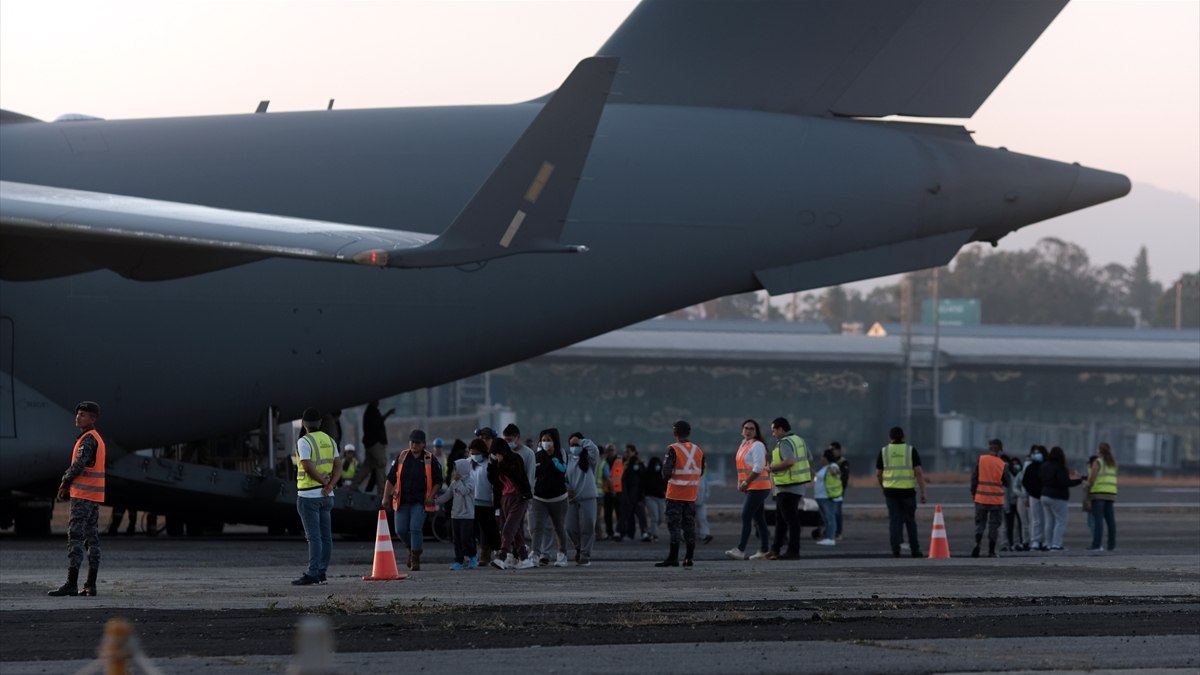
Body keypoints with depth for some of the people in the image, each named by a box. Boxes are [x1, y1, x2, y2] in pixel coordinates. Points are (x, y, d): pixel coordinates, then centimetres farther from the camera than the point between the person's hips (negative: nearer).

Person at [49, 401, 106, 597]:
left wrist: (65, 483, -5)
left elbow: (79, 464, -21)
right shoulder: (97, 439, 19)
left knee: (75, 537, -11)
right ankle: (90, 585, 7)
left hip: (83, 496, -10)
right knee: (92, 539, 7)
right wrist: (66, 485, 9)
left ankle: (71, 584, -16)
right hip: (94, 497, 10)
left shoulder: (89, 439, -13)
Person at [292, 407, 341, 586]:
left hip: (308, 495, -7)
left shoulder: (304, 442, -12)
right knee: (325, 535, 9)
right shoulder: (329, 440, 10)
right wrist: (330, 484, -6)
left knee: (313, 536, -10)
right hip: (326, 496, 7)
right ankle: (322, 571, 13)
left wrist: (324, 481, -7)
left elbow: (308, 467, -21)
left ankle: (312, 574, -13)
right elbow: (338, 467, 6)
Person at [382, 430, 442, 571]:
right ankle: (412, 548, 29)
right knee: (401, 530, 0)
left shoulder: (430, 460, 1)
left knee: (416, 529, -13)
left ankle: (415, 559, -3)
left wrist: (431, 496, -9)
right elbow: (390, 479, 8)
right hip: (402, 500, 3)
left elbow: (438, 481, 5)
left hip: (420, 502, -3)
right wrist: (386, 497, 1)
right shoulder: (402, 457, 6)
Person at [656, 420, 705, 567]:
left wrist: (666, 476, 3)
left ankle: (673, 558, -7)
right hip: (691, 494, 6)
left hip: (675, 494, -6)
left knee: (674, 525, -4)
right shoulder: (698, 450, 7)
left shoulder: (673, 449, -13)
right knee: (689, 525, 10)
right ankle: (688, 558, 10)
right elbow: (700, 472, 12)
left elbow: (667, 472, -18)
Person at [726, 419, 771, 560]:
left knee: (746, 517, -15)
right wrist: (740, 483, 8)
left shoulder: (757, 446, -12)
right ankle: (764, 550, 17)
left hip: (758, 487, -9)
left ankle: (740, 550, -20)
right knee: (759, 519, 12)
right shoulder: (743, 445, 16)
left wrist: (746, 482, -18)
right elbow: (743, 467, 22)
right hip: (752, 488, 9)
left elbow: (758, 468, -19)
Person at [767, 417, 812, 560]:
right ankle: (776, 549, 18)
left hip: (787, 488, -10)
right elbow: (809, 461, 19)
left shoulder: (785, 443, -16)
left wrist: (772, 467, -18)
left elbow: (789, 461, -30)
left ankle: (793, 551, -2)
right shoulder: (799, 440, 13)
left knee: (790, 519, -5)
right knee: (780, 518, 15)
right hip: (799, 486, 10)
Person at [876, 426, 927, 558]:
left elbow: (878, 474, 8)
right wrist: (923, 493, -5)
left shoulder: (884, 451, 3)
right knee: (910, 520, 10)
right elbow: (918, 473, -7)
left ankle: (895, 550, -5)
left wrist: (883, 487, 26)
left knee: (894, 521, 3)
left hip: (891, 491, 1)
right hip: (908, 491, -1)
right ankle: (914, 550, 12)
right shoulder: (911, 450, 0)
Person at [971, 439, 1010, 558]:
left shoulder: (981, 460, -5)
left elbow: (974, 478, -2)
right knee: (994, 526, 8)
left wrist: (973, 493, 9)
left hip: (981, 498, 0)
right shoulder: (1002, 464, -6)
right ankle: (991, 551, 7)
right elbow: (1007, 483, 0)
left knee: (980, 522, 10)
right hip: (997, 499, 0)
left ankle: (977, 543, -14)